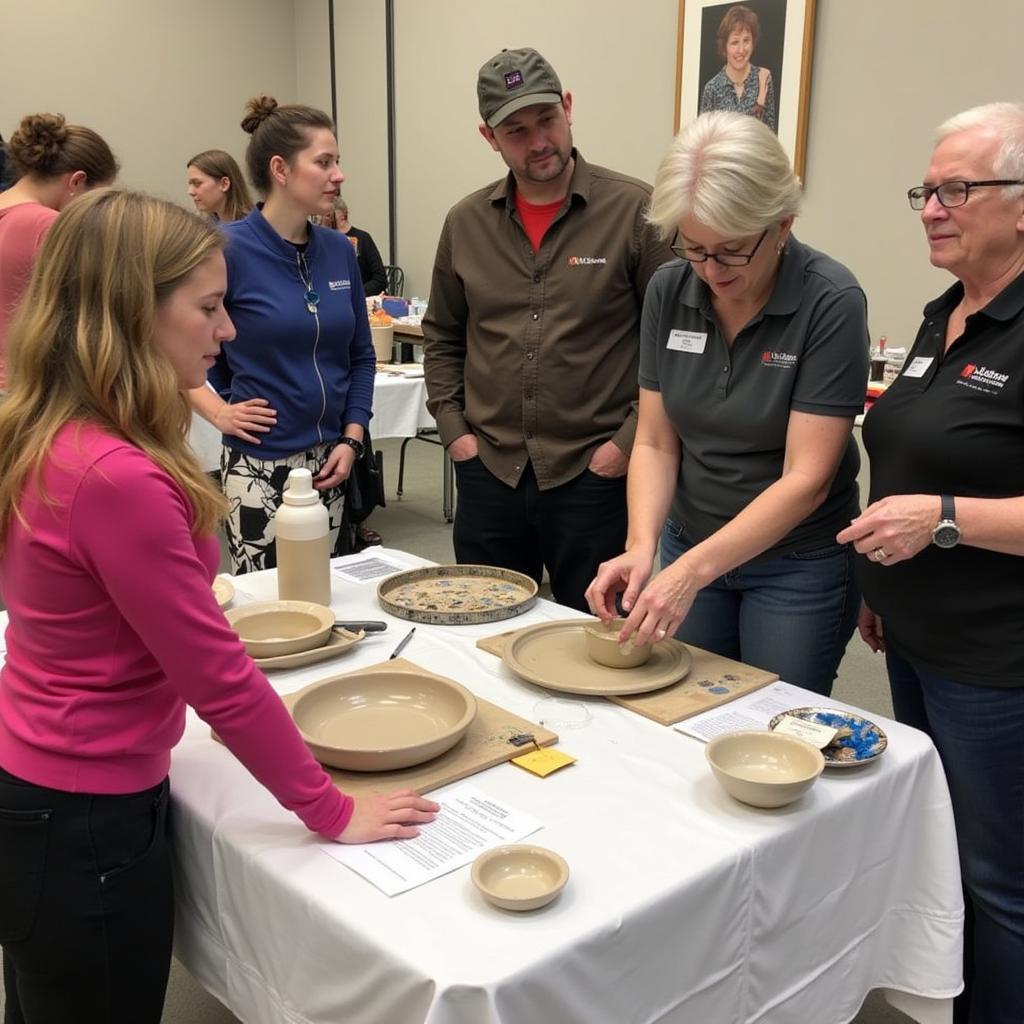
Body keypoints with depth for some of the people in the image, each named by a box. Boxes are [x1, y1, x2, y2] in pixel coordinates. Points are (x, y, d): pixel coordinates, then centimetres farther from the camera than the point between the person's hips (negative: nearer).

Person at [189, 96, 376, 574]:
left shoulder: (339, 251, 4)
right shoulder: (229, 249, -11)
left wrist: (351, 439, 3)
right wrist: (217, 411, -8)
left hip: (329, 464, 5)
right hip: (259, 468, -5)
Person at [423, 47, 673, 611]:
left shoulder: (635, 210, -7)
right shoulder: (466, 222, 6)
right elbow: (441, 336, 17)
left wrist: (630, 440, -9)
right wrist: (453, 429, 7)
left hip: (593, 475, -3)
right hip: (487, 472, 4)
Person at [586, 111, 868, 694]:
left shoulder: (832, 302, -19)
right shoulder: (670, 290, -7)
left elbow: (806, 478, -22)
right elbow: (655, 443, -4)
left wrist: (692, 571, -29)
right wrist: (641, 547, -20)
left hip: (799, 564, -4)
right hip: (690, 547, 4)